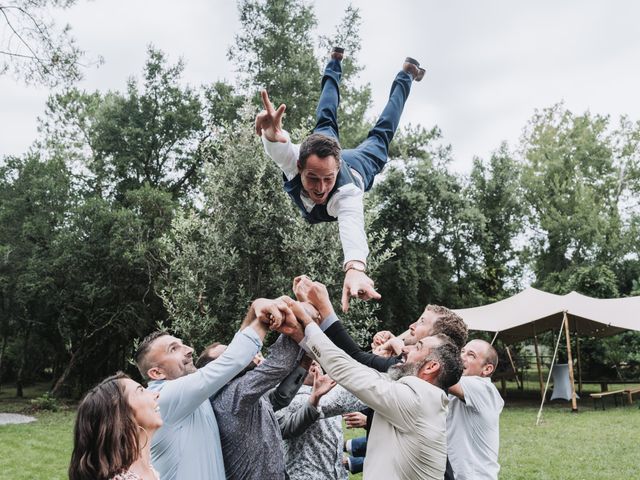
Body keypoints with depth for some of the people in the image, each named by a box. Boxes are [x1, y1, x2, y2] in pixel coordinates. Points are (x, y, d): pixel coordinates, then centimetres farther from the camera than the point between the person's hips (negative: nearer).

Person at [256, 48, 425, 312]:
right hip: (324, 146, 2)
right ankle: (335, 62, 55)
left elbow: (352, 225, -75)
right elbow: (279, 144, -70)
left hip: (357, 165, -2)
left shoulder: (347, 193, -55)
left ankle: (406, 74, 48)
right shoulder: (292, 162, -47)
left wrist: (355, 268, -96)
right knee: (326, 121, 31)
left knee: (380, 135, 26)